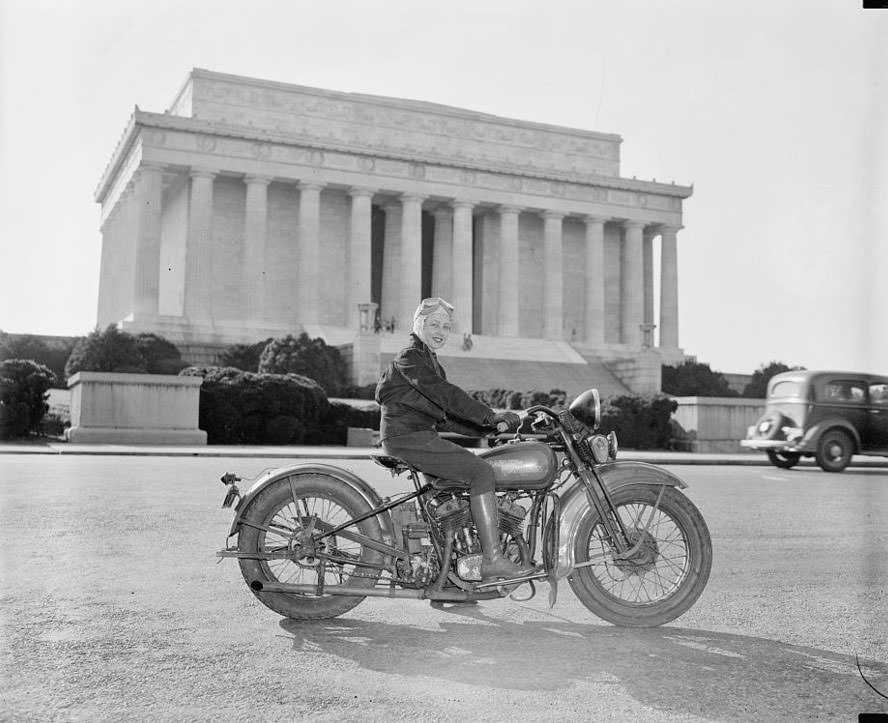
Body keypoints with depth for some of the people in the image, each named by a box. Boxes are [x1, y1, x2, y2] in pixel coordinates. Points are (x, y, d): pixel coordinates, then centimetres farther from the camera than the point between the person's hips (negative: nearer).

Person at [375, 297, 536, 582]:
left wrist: (489, 427, 11)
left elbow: (444, 416, 21)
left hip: (423, 435, 10)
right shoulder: (410, 357, -8)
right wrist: (490, 415, -27)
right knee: (481, 471, -19)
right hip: (408, 437, -10)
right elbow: (444, 394, -23)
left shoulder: (431, 362, 23)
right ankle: (492, 561, -22)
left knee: (480, 469, 9)